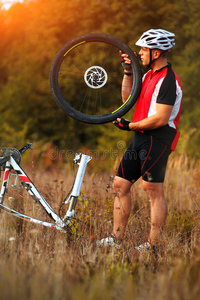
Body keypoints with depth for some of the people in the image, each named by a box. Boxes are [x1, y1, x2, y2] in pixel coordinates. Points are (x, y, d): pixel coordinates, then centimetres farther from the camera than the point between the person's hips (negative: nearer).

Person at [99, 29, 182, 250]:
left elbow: (160, 119, -21)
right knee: (120, 184, 9)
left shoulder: (168, 80, -15)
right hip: (141, 138, 10)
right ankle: (117, 238, 15)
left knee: (153, 191, -7)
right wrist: (128, 72, 12)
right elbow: (128, 98, 21)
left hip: (157, 140, -10)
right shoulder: (150, 74, 16)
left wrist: (130, 126, -12)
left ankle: (153, 245, -3)